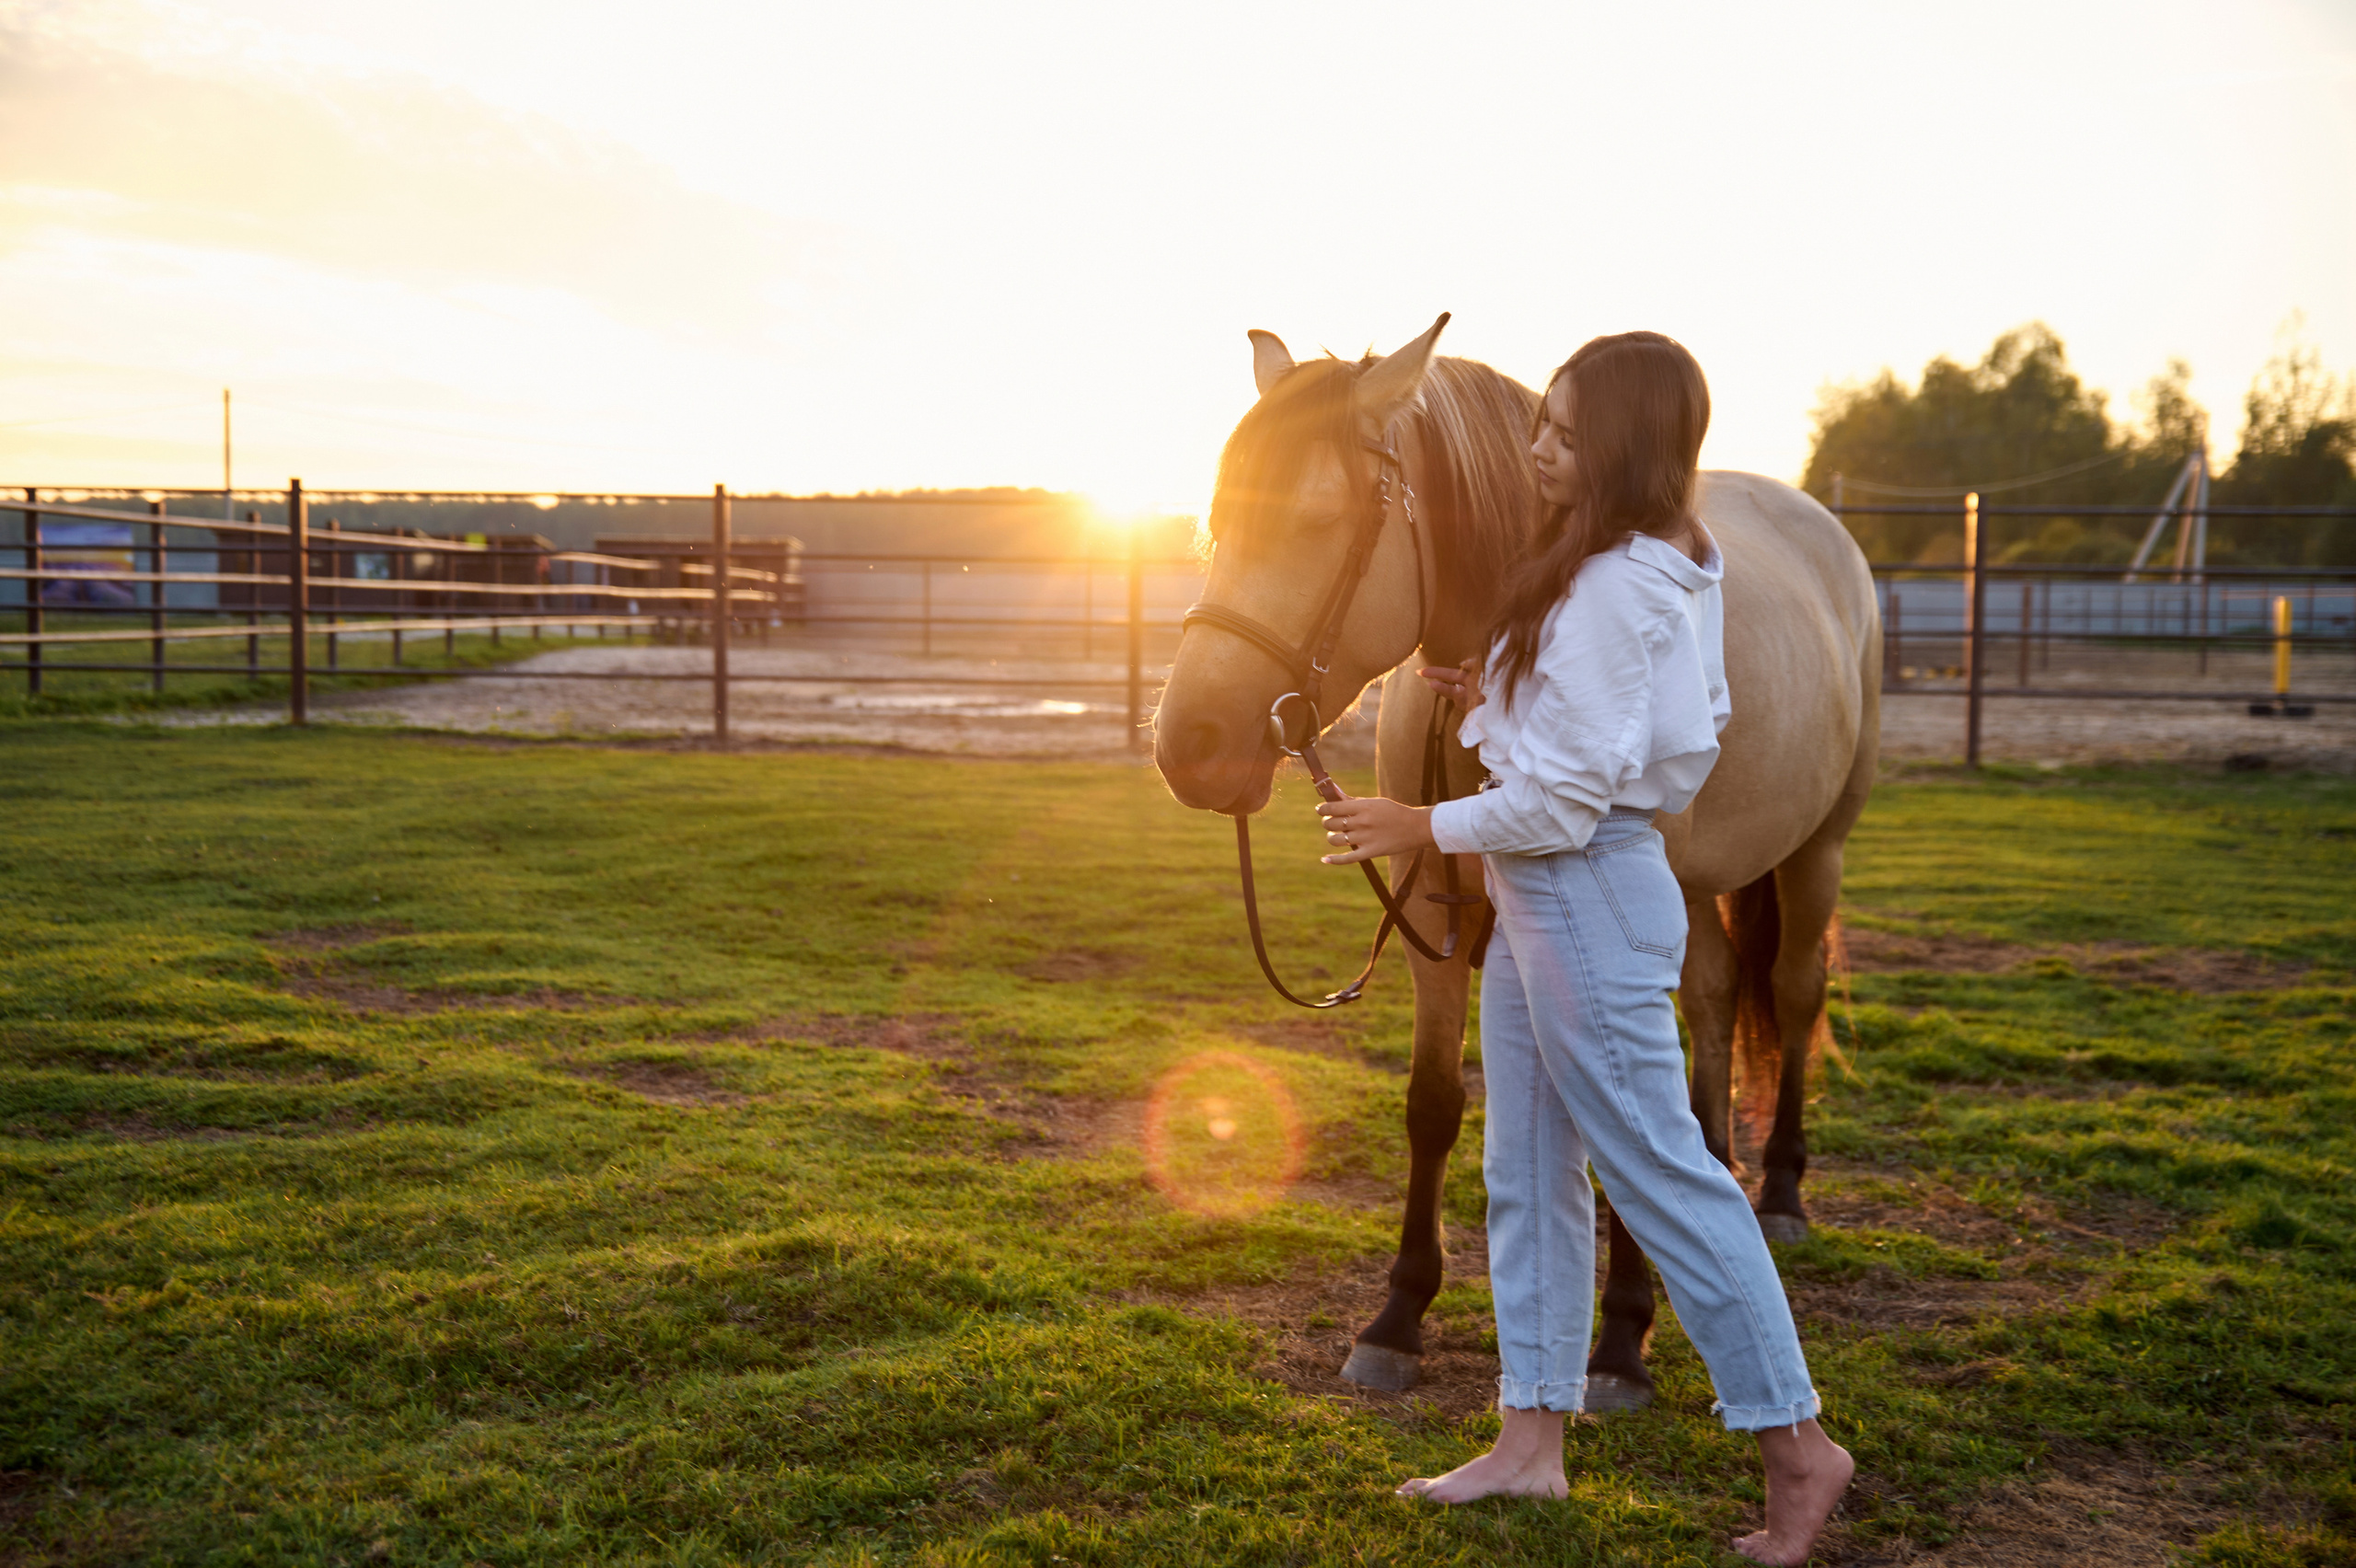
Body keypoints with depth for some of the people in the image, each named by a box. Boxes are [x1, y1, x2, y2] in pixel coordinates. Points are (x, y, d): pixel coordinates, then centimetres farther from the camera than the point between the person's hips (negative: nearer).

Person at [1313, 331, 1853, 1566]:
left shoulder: (1613, 590, -21)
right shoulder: (1662, 573, 11)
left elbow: (1563, 800, -22)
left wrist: (1418, 829, -12)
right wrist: (1499, 699, 8)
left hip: (1584, 894, -11)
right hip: (1538, 899, 11)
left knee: (1659, 1172, -1)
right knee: (1527, 1173, 14)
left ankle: (1795, 1441, 13)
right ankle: (1532, 1440, 24)